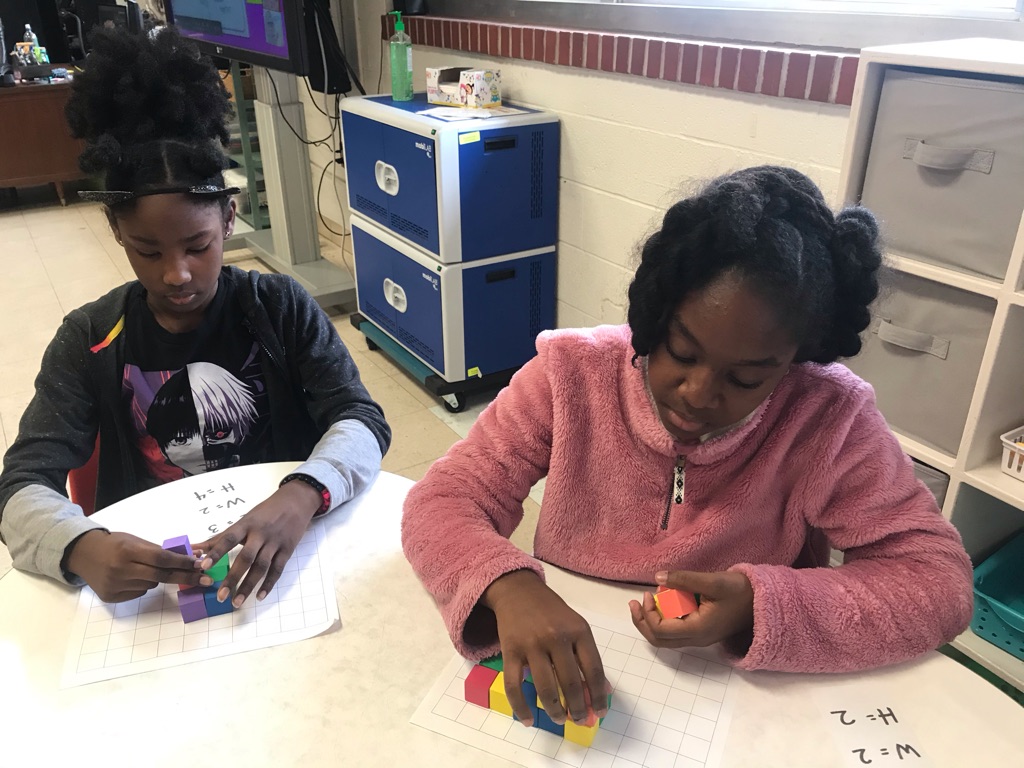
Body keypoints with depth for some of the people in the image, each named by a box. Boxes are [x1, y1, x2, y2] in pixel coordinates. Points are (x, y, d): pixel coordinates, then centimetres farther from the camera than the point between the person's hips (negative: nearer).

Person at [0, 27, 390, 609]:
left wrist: (303, 497, -35)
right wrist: (83, 549, -32)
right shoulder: (89, 341, -3)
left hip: (284, 555, -4)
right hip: (148, 576, 5)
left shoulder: (281, 307, -6)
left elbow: (363, 420, -13)